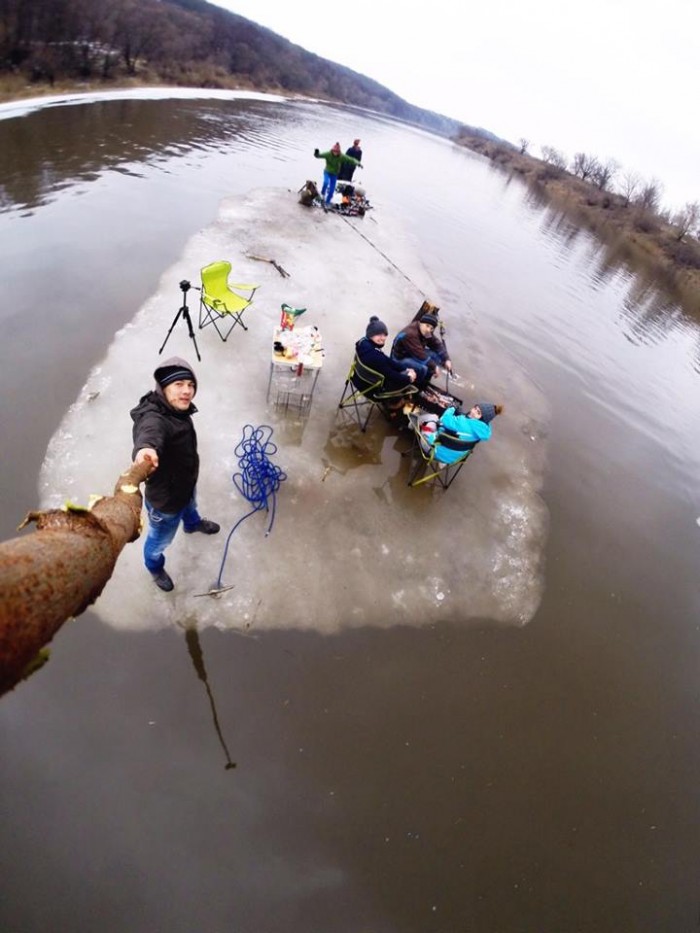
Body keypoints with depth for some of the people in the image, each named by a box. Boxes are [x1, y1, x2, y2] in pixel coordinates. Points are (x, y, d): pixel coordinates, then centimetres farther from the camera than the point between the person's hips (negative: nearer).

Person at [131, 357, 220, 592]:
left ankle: (193, 524, 76)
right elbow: (150, 432, -65)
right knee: (160, 541, 23)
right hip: (165, 499, -7)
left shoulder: (176, 409, -12)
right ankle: (155, 567, 56)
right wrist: (145, 448, -88)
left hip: (187, 483, 8)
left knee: (190, 507, 41)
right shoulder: (154, 418, -39)